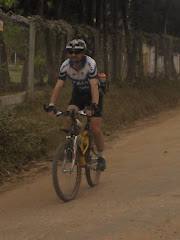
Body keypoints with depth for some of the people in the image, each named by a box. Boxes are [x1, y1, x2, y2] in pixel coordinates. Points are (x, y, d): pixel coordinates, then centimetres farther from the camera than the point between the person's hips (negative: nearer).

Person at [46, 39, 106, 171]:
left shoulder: (90, 64, -30)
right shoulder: (66, 65, -19)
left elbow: (94, 85, -39)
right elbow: (58, 86, -21)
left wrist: (93, 106, -52)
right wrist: (51, 105, -32)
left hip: (94, 95, -3)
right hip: (78, 94, 3)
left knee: (96, 129, -9)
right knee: (69, 119, -24)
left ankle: (101, 157, 12)